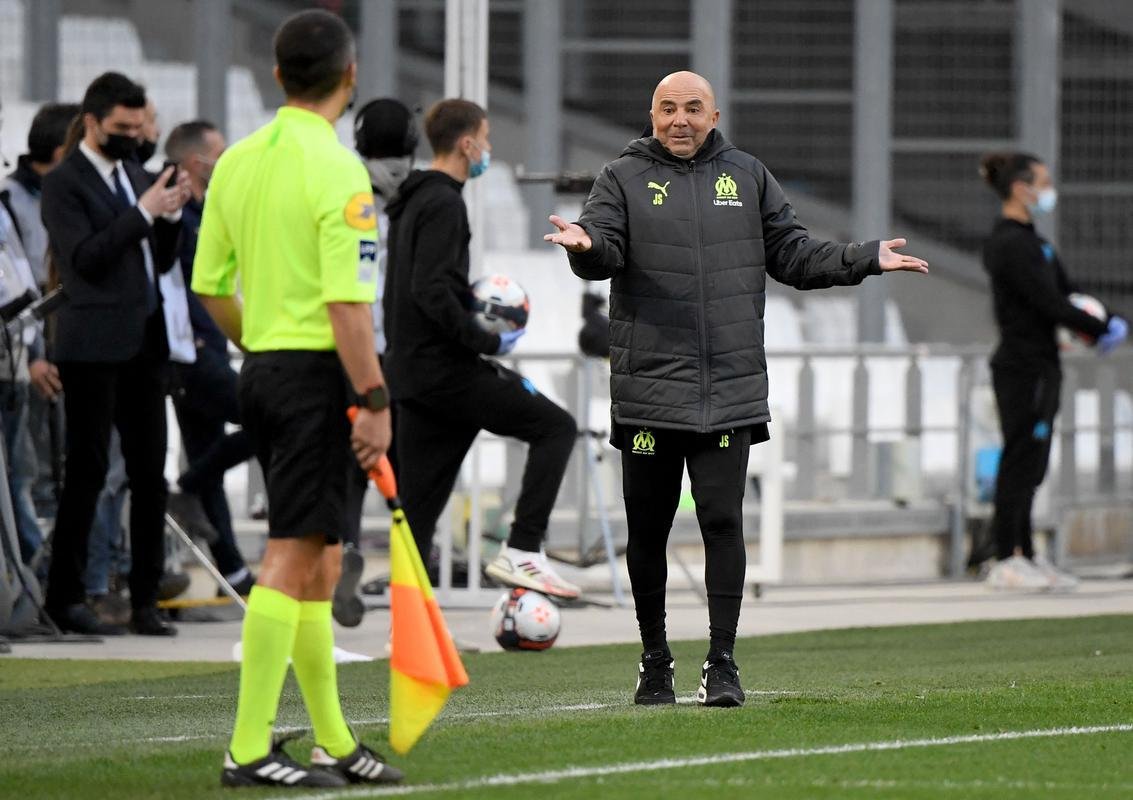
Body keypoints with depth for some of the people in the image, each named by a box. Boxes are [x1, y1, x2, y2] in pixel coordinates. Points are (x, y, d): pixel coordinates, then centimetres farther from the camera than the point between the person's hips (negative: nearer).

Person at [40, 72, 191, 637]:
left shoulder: (137, 177, 18)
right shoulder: (64, 183, -4)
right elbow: (85, 257, -16)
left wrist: (171, 215, 1)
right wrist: (143, 212, -19)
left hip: (144, 345, 7)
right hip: (95, 346, -7)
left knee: (150, 474, 4)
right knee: (87, 472, -4)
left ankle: (145, 600, 7)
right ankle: (65, 598, 2)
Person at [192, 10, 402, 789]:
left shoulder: (237, 162, 9)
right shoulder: (336, 169, -14)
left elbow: (211, 285, 14)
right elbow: (347, 302, -19)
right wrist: (375, 401, -17)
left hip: (262, 370, 8)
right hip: (317, 374, -8)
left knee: (319, 564, 14)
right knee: (292, 557, -8)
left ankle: (334, 742, 19)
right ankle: (249, 749, -11)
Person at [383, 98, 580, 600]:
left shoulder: (411, 202, 18)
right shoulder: (443, 204, -13)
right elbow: (432, 293, -24)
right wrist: (488, 342, -15)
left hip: (412, 370, 10)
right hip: (446, 369, -10)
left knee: (419, 502, 7)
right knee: (555, 427, -1)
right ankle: (521, 551, -9)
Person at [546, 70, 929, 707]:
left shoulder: (748, 177, 14)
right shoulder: (624, 179, 7)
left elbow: (793, 254, 17)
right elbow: (604, 250, -6)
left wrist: (867, 259, 6)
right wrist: (586, 247, -30)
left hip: (732, 389, 1)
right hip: (649, 388, -1)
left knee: (723, 521, -7)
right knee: (648, 529, 4)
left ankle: (723, 662, -1)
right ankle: (655, 660, 17)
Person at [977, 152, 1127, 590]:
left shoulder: (1027, 240, 17)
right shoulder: (1010, 244, -16)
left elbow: (1065, 292, 18)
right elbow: (1049, 304, -19)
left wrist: (1106, 324, 3)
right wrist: (1103, 329, -10)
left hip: (1037, 366, 10)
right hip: (1024, 368, -10)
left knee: (1028, 467, 12)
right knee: (1021, 461, -7)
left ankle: (1024, 556, 17)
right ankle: (1006, 561, -4)